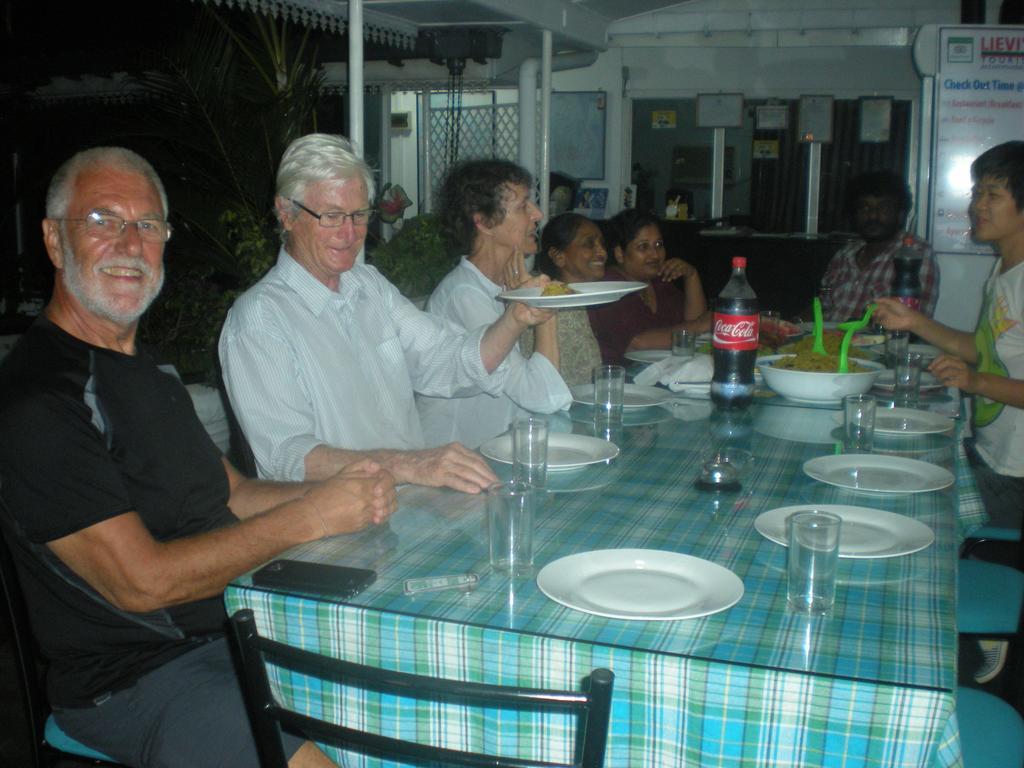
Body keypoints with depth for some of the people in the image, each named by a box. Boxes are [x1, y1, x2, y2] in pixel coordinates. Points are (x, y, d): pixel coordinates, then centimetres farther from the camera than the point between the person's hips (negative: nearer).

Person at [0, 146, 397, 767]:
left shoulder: (147, 369, 13)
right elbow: (142, 581, -22)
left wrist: (342, 495, -4)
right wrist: (308, 517, -18)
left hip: (241, 625, 9)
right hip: (137, 681, -8)